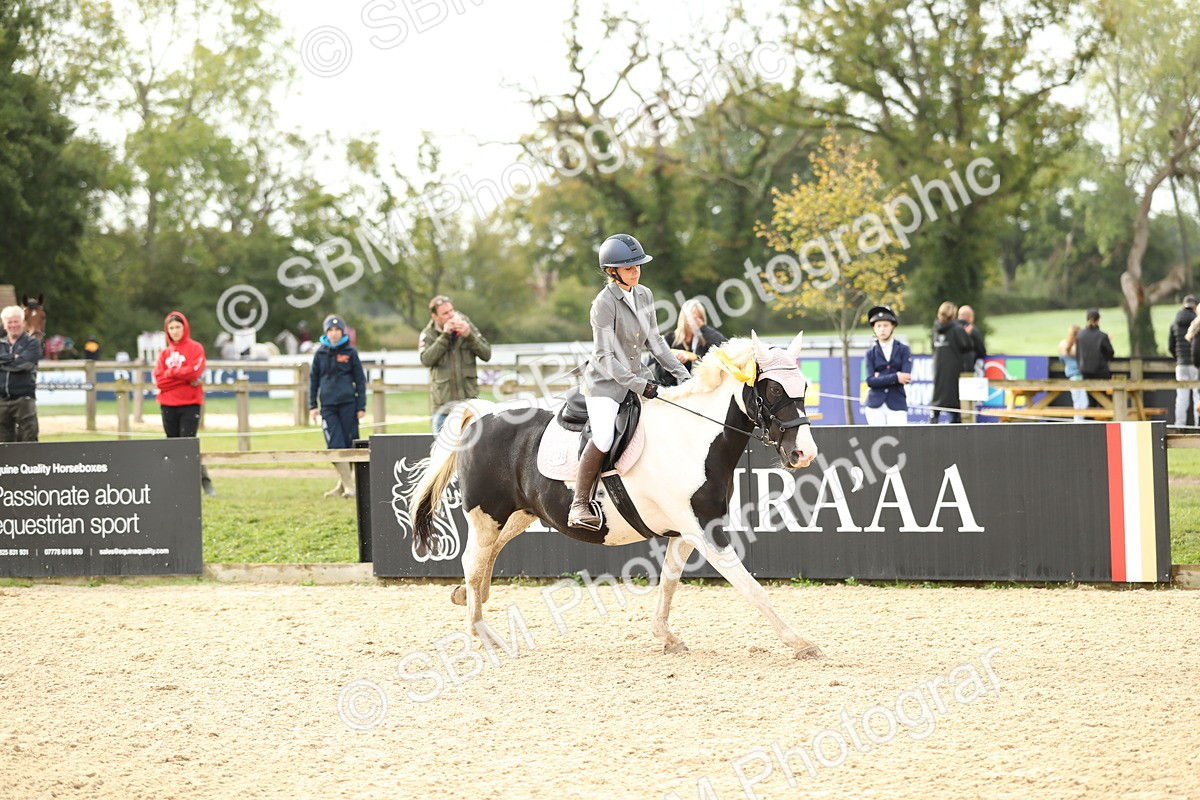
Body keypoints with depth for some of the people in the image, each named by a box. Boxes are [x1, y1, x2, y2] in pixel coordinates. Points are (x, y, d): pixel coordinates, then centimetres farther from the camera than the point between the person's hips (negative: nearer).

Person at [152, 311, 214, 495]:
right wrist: (184, 375, -9)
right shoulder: (165, 353, 12)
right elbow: (159, 380, -1)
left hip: (190, 404, -4)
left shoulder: (195, 348, 2)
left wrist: (171, 372, -6)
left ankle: (204, 480, -9)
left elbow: (195, 372, -14)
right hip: (168, 406, 4)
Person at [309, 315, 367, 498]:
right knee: (335, 445, -8)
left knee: (349, 444, 1)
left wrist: (361, 406, 1)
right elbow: (313, 379, 14)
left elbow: (360, 380, 6)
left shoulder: (350, 352, 4)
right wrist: (312, 405, 8)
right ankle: (347, 485, -6)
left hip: (348, 404, -1)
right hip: (328, 405, 1)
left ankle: (344, 484, 12)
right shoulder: (320, 353, 8)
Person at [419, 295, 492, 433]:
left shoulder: (467, 327, 6)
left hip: (469, 398, 1)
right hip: (443, 402, -1)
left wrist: (469, 336, -12)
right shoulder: (428, 334, 4)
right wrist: (444, 336, -15)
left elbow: (486, 354, 1)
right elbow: (426, 359, -14)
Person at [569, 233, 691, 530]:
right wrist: (637, 385, -24)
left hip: (638, 375, 7)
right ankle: (580, 505, -15)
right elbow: (605, 356, -19)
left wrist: (681, 373, 7)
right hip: (605, 381, -7)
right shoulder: (604, 303, -17)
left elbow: (655, 341, 13)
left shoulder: (644, 295, 5)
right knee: (603, 438, -26)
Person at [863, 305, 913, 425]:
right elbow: (870, 381, -5)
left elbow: (906, 378, -8)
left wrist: (881, 378, -5)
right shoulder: (871, 353, 9)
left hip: (897, 404, -2)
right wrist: (895, 377, -13)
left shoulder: (903, 350, 5)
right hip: (875, 406, 2)